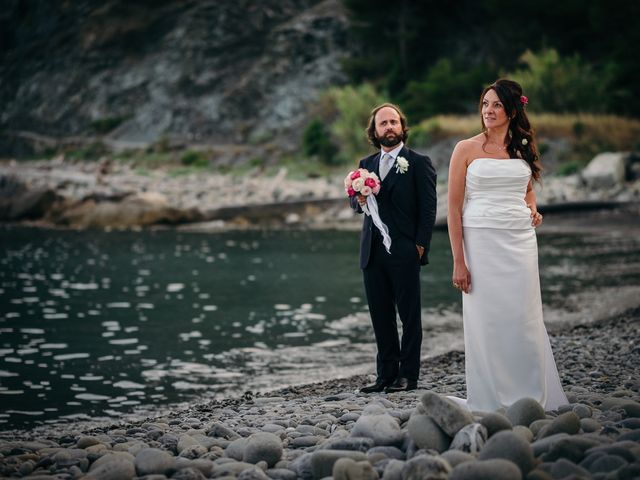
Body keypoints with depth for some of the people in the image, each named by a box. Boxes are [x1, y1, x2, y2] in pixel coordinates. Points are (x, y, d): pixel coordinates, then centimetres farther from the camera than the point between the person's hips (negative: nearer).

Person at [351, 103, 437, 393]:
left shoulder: (419, 163, -1)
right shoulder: (366, 164, 15)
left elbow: (428, 208, -4)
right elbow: (356, 203, 19)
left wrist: (421, 245, -12)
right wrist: (359, 200, -5)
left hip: (404, 253, -5)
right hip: (372, 252, 5)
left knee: (409, 315, 1)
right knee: (380, 316, 8)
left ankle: (408, 375, 7)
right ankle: (386, 375, 15)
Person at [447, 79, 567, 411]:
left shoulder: (523, 149, 11)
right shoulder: (466, 150, 0)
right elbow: (454, 208, -3)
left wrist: (533, 209, 4)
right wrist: (458, 261, -9)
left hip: (521, 242, 3)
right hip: (481, 242, -3)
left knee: (524, 319, 4)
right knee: (486, 321, -1)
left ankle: (531, 399, 14)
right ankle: (490, 405, 8)